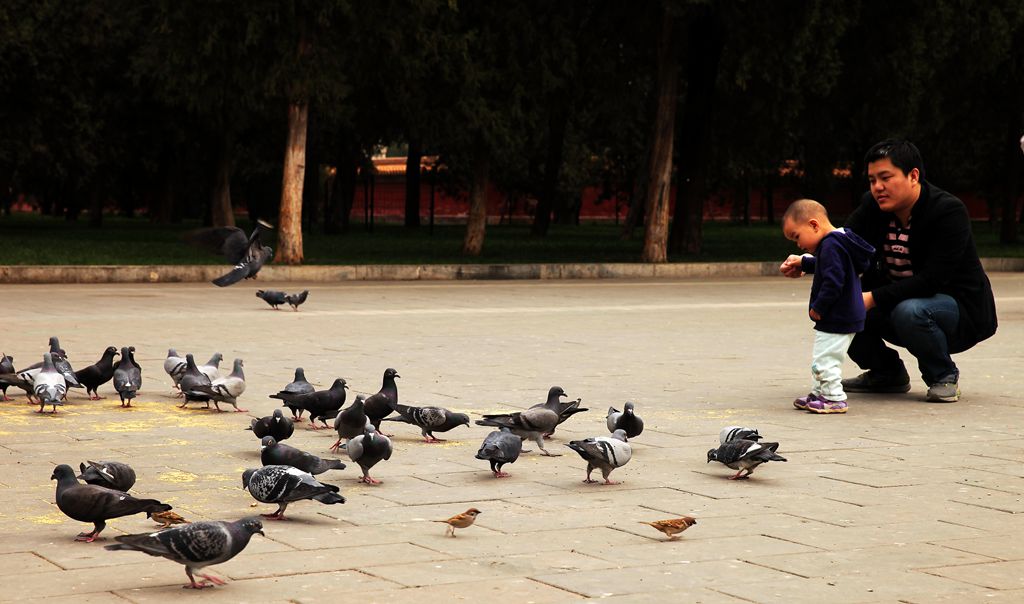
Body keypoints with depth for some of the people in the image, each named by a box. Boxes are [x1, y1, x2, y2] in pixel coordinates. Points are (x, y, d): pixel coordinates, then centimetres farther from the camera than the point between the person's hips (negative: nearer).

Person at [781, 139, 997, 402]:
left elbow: (932, 279, -31)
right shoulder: (872, 206, -3)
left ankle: (944, 376, -8)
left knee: (908, 311, -38)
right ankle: (886, 373, 8)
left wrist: (873, 298, -37)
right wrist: (805, 263, -31)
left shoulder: (949, 211, -23)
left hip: (959, 306, -6)